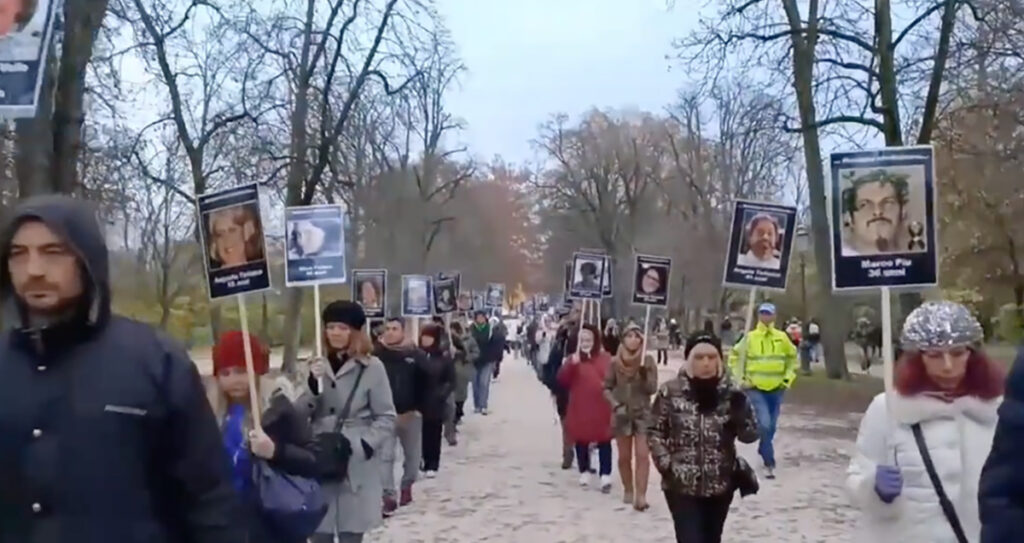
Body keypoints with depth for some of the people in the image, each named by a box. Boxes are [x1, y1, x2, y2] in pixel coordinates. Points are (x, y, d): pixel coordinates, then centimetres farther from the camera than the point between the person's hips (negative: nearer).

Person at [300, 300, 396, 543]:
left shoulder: (371, 367, -4)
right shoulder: (319, 366, 10)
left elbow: (386, 418, -3)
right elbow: (299, 413, 5)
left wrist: (365, 445, -16)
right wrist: (313, 384, -12)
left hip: (356, 467, -4)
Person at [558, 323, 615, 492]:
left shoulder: (605, 358, 2)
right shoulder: (573, 358, 0)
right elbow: (562, 380, -13)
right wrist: (572, 364, -27)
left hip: (601, 408, 0)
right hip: (580, 409, 0)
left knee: (604, 441, 3)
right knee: (581, 441, 9)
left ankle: (606, 476, 6)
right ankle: (584, 472, 24)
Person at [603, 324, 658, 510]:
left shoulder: (648, 361, -6)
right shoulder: (615, 362, -4)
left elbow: (653, 389, -7)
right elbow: (607, 388, 2)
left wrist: (645, 374, -24)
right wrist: (616, 405, -12)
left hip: (643, 414, -1)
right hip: (622, 414, 1)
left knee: (642, 455, -10)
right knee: (624, 456, 10)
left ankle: (641, 495, -12)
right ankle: (628, 491, 27)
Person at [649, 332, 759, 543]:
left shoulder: (730, 393, -3)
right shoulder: (670, 392, -8)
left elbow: (750, 435, -4)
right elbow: (655, 431, 0)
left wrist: (741, 411, -23)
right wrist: (665, 464, -11)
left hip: (720, 485, 3)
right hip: (682, 485, -3)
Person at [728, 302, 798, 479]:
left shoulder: (782, 337, 0)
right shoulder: (750, 337, -6)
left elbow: (792, 358, 13)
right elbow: (735, 356, 3)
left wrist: (788, 378, 5)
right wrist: (741, 379, -3)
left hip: (776, 389, 3)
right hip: (755, 388, -3)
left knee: (771, 426, 13)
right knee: (764, 424, -16)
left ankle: (762, 450, 39)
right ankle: (769, 463, -7)